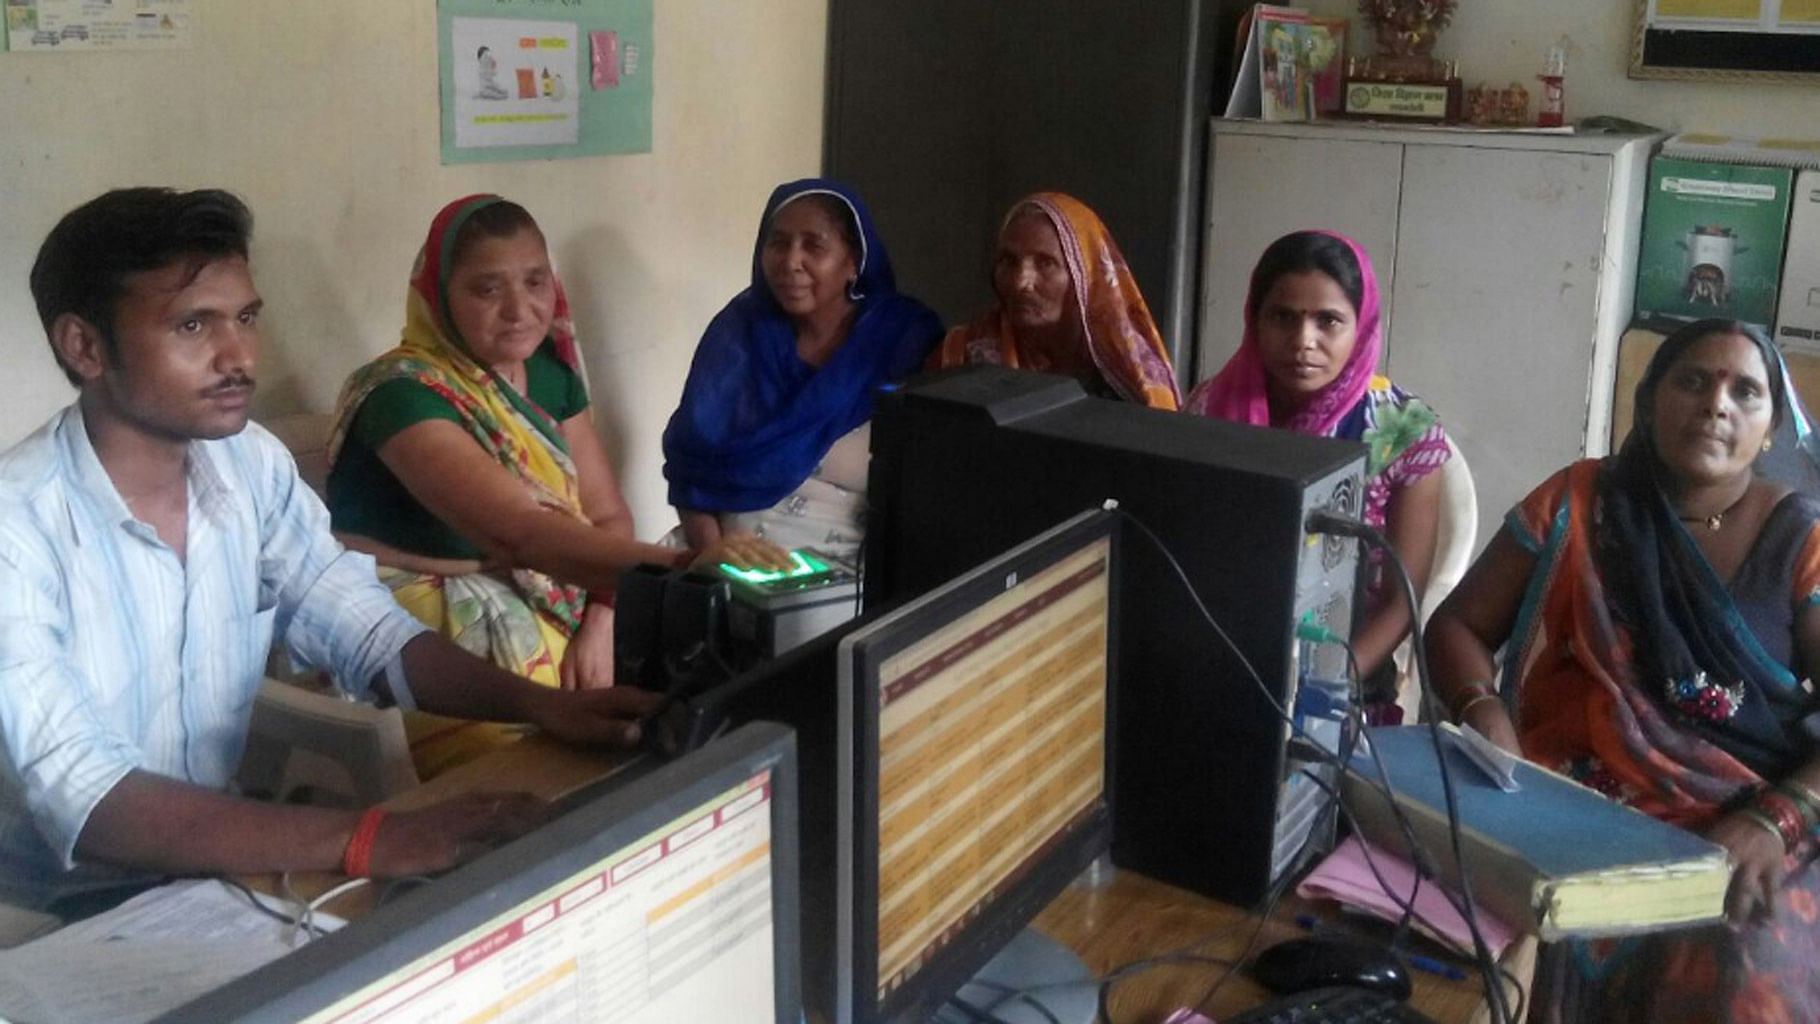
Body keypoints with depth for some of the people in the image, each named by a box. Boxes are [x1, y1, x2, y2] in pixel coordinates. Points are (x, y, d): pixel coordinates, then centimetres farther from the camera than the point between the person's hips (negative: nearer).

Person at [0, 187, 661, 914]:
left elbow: (365, 631, 1)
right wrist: (364, 840, -42)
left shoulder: (252, 466, -2)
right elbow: (83, 801, -31)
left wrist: (538, 703, -17)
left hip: (210, 872, 6)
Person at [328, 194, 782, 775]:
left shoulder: (550, 370, 5)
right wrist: (679, 566, -47)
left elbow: (608, 515, 5)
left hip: (547, 621, 7)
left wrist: (601, 623, -15)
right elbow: (519, 532, -34)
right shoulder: (402, 394, -19)